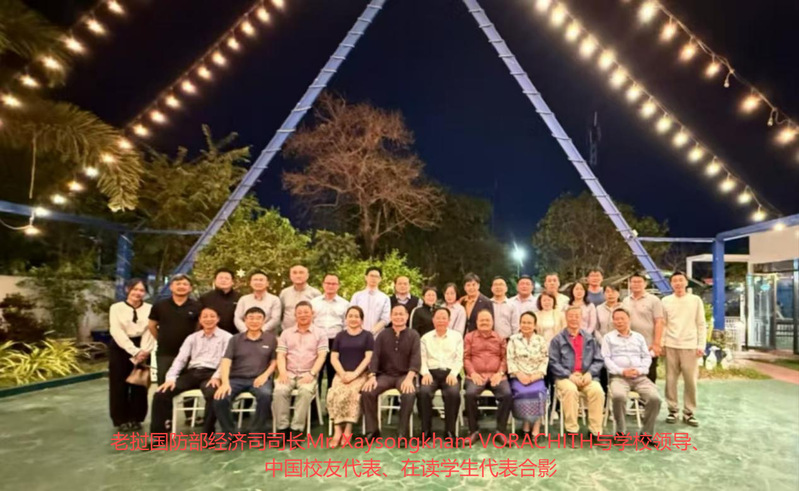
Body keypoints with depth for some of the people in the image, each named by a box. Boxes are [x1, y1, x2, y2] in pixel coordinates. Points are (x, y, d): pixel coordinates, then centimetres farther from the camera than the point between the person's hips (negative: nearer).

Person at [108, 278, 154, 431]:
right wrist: (134, 351, -19)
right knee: (119, 385, 4)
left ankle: (136, 418, 19)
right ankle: (121, 419, 17)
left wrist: (144, 350, -20)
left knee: (139, 385, 7)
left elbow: (150, 331, -5)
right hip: (120, 348, -1)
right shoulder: (116, 308, -1)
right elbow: (116, 331, -10)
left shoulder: (149, 308, 2)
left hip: (141, 350, 1)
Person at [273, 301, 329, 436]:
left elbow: (321, 356, 0)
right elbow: (281, 355, 8)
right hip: (289, 373, 2)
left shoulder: (320, 333, 10)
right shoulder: (286, 333, 18)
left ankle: (296, 429, -25)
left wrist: (311, 373, -15)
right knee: (280, 390, -29)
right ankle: (282, 427, -18)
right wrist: (282, 372, -11)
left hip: (308, 374, -2)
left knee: (306, 391, -34)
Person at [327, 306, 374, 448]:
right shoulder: (340, 336, 16)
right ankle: (337, 430, -24)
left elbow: (368, 357, -1)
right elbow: (333, 358, 8)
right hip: (342, 373, 2)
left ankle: (347, 430, -25)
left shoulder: (367, 336, 9)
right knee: (334, 393, -29)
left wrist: (355, 373, -13)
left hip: (360, 374, -2)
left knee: (351, 392, -33)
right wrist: (342, 373, -8)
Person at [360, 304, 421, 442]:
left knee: (409, 394, -34)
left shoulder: (413, 335, 4)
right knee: (367, 392, -25)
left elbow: (416, 358, -9)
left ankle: (402, 432, -19)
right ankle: (372, 430, -8)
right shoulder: (383, 335, 10)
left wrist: (409, 378, -25)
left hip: (404, 375, -2)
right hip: (385, 374, 2)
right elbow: (375, 356, 0)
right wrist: (372, 376, -17)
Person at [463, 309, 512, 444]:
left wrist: (500, 373, -6)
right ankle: (474, 430, -14)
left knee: (507, 394, -28)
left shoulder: (500, 338, 19)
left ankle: (501, 431, -12)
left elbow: (504, 358, 12)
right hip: (476, 376, -1)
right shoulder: (469, 337, 14)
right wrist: (472, 373, -10)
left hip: (496, 376, 1)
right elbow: (466, 357, 6)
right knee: (470, 394, -32)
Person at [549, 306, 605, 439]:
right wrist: (569, 375, -14)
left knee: (597, 391, -28)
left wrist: (590, 373, -8)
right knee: (570, 390, -34)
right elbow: (553, 362, -1)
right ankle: (571, 431, -24)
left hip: (587, 377, 2)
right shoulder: (557, 339, 7)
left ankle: (595, 431, -16)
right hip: (565, 377, -2)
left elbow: (598, 360, 11)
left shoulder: (590, 339, 17)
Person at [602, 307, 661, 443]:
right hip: (618, 376, -3)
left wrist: (639, 370, -5)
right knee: (618, 396, -35)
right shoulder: (609, 337, 12)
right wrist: (622, 371, -11)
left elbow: (647, 357, 14)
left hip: (640, 376, 3)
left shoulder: (639, 337, 21)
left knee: (655, 398, -25)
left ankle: (647, 433, -6)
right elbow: (606, 358, 3)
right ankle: (621, 431, -14)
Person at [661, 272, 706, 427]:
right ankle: (672, 410, 14)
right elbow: (662, 324, 7)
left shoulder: (696, 300, 4)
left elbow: (701, 325, 4)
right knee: (671, 380, 4)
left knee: (690, 381, 1)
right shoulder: (666, 301, 6)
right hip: (671, 346, 1)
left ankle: (689, 413, 12)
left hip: (690, 346, -1)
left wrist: (701, 345, -2)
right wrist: (660, 343, 0)